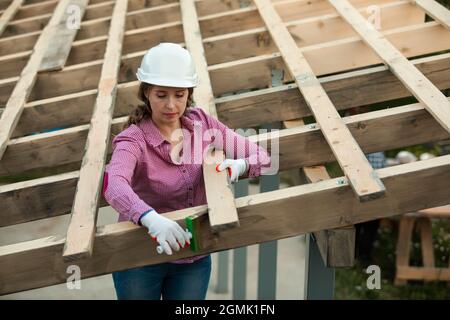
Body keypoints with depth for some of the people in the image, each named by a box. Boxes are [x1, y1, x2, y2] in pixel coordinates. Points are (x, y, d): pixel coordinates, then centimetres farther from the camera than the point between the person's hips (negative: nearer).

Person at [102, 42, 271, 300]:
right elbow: (113, 185, -40)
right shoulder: (134, 139, -19)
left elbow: (262, 157, -3)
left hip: (194, 259, 3)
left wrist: (240, 166, -25)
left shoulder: (203, 124, -6)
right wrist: (151, 219, -57)